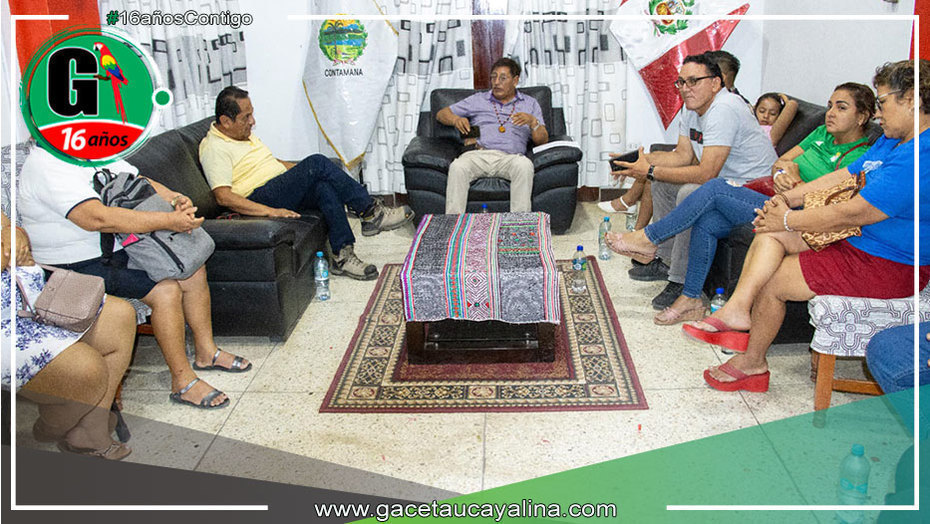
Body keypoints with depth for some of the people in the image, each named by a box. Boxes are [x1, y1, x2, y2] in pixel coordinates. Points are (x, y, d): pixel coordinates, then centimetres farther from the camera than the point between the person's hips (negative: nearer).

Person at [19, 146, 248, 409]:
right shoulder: (47, 166, -22)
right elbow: (98, 218, -35)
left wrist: (176, 199, -14)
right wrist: (169, 220, -36)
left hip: (121, 249, 9)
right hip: (80, 266, -9)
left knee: (194, 271, 2)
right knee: (166, 290, -24)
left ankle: (206, 351, 18)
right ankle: (183, 382, -11)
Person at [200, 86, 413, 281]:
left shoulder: (245, 135, 22)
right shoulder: (214, 148, -7)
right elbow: (223, 196, -19)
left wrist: (305, 170, 18)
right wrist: (271, 211, -28)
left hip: (285, 191, 8)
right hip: (259, 199, -8)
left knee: (325, 187, -25)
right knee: (317, 163, -25)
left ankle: (342, 256, -27)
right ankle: (371, 212, -21)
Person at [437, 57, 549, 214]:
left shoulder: (530, 103, 23)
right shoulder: (478, 100, 25)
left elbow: (542, 140, 14)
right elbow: (441, 114, 24)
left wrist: (532, 121, -7)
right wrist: (456, 119, 1)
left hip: (510, 157, 0)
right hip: (478, 154, 1)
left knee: (524, 164, -36)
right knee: (458, 166, -34)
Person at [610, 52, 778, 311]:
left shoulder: (723, 109, -26)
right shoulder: (692, 108, 4)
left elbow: (705, 174, -31)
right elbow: (683, 156, 7)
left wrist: (651, 171, -25)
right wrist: (644, 160, -9)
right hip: (724, 179, 11)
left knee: (690, 194, -31)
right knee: (662, 183, 10)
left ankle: (683, 282, -19)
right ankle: (667, 261, 16)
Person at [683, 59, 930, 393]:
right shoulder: (892, 141, 9)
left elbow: (851, 214, -27)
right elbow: (845, 176, 14)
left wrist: (788, 221, -16)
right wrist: (788, 198, 2)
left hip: (888, 268, -10)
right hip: (855, 242, 10)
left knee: (770, 281, -7)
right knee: (771, 233, -2)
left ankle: (752, 362, 13)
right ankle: (737, 308, -15)